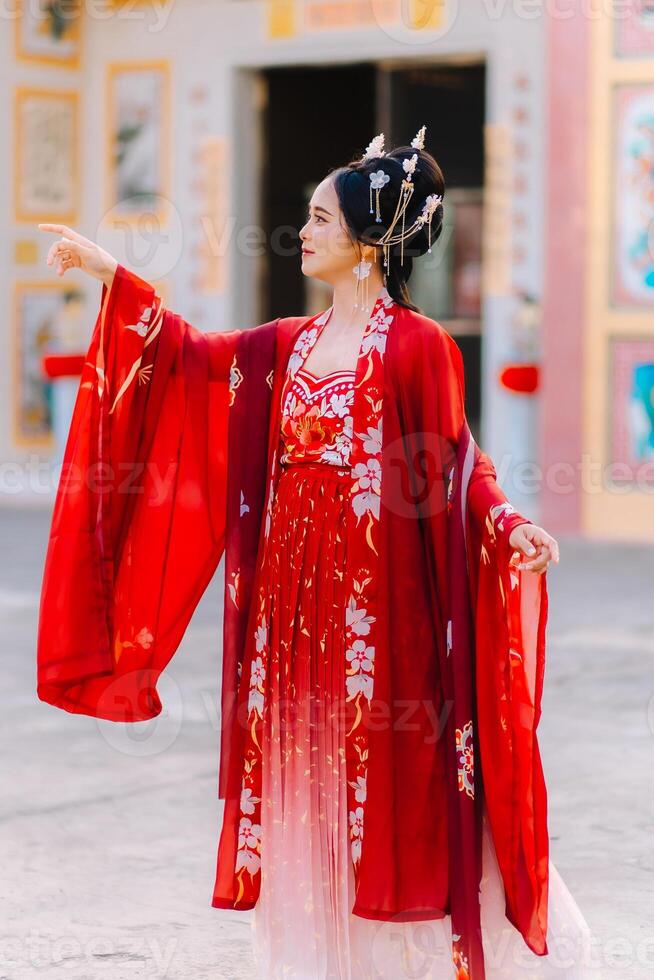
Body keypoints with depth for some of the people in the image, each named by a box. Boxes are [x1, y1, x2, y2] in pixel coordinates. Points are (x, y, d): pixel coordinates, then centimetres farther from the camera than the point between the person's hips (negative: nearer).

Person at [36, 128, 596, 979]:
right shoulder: (290, 345, 12)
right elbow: (192, 355, 20)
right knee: (304, 778, 9)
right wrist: (113, 277, 19)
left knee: (386, 777, -1)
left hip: (377, 595, -6)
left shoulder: (417, 346, -7)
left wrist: (507, 527, -25)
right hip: (293, 588, 6)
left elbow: (456, 464, -9)